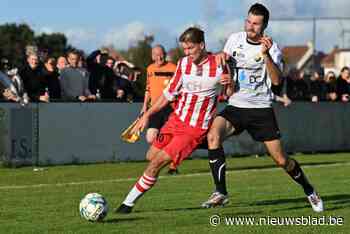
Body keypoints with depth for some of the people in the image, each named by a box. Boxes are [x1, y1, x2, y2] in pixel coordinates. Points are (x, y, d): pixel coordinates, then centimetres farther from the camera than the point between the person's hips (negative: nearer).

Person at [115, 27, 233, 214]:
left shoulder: (218, 65, -12)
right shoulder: (183, 63, 3)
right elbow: (169, 93, 13)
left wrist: (229, 84, -25)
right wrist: (147, 115, 8)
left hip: (196, 128, -6)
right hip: (176, 119, 6)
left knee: (158, 162, -12)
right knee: (151, 155, 4)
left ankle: (129, 202, -5)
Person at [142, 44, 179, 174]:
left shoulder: (173, 68, -4)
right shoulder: (150, 69, 14)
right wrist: (145, 105, 20)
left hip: (169, 106, -5)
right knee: (150, 138, -5)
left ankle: (172, 166, 9)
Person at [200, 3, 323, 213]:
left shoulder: (272, 48, -7)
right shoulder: (235, 39, 4)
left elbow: (276, 81, -20)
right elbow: (224, 64, 23)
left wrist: (266, 55, -31)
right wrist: (221, 56, -1)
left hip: (261, 109, -2)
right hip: (235, 107, 3)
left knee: (281, 160, -1)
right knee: (213, 135, -27)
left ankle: (309, 191, 27)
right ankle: (221, 193, -23)